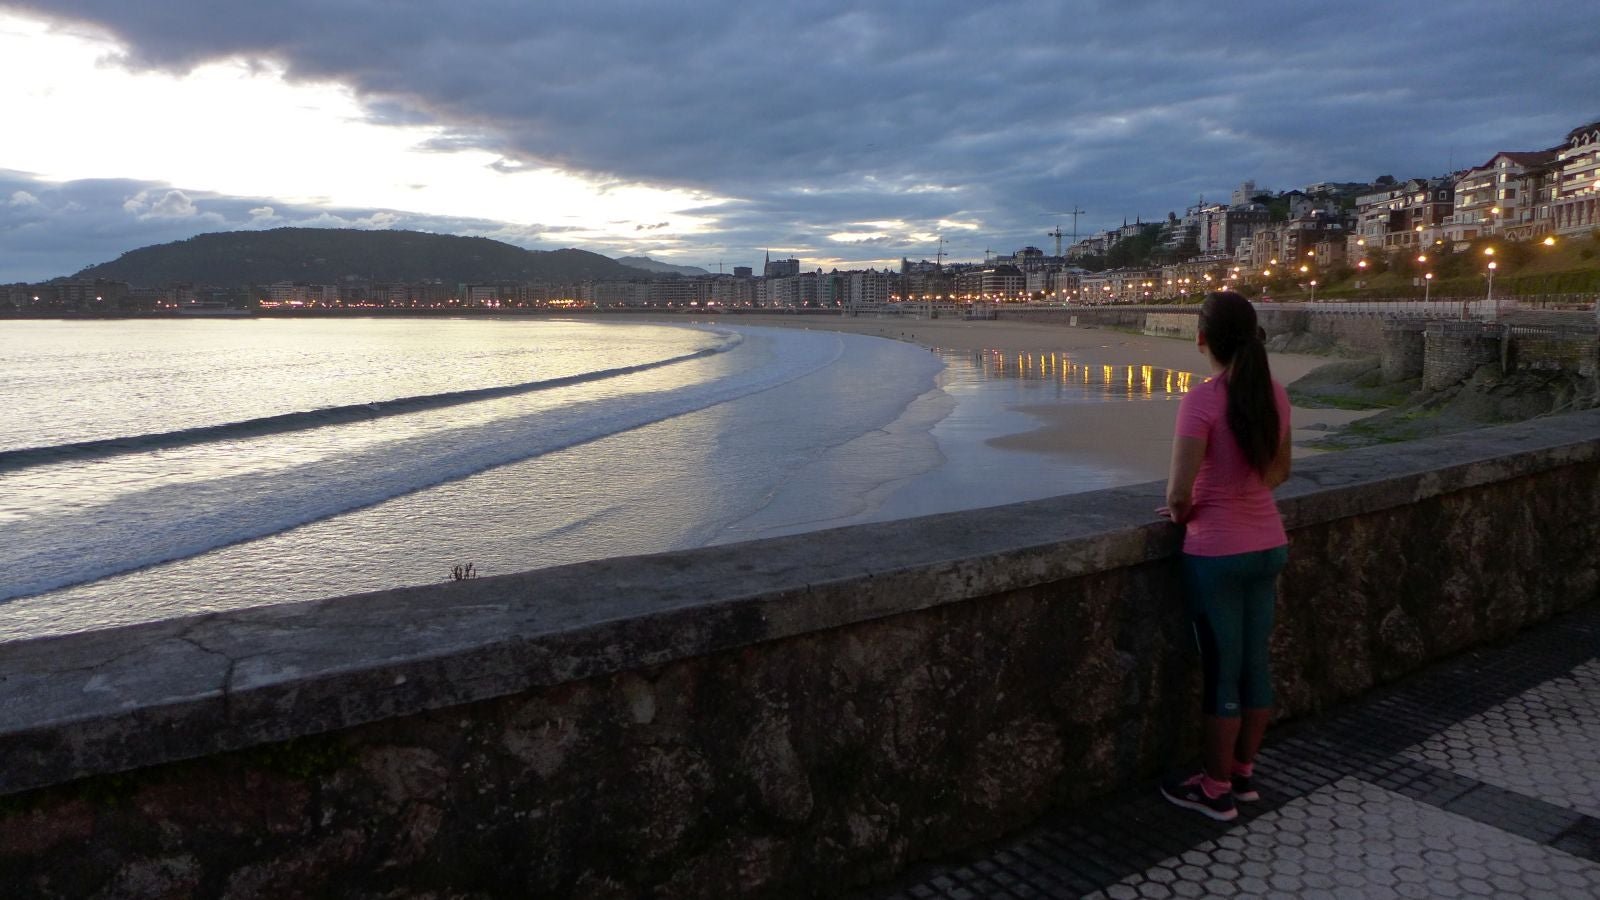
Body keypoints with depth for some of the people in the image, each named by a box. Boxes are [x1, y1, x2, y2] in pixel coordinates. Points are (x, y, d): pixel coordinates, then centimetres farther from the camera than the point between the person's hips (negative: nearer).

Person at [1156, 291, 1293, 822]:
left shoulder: (1202, 401, -21)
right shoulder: (1275, 394, 0)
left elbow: (1179, 492, -21)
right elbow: (1280, 470, 14)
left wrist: (1181, 513, -1)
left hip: (1217, 553, -7)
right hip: (1268, 545, 7)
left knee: (1221, 673, 5)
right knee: (1255, 663, 17)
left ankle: (1215, 790, 20)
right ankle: (1243, 773, 32)